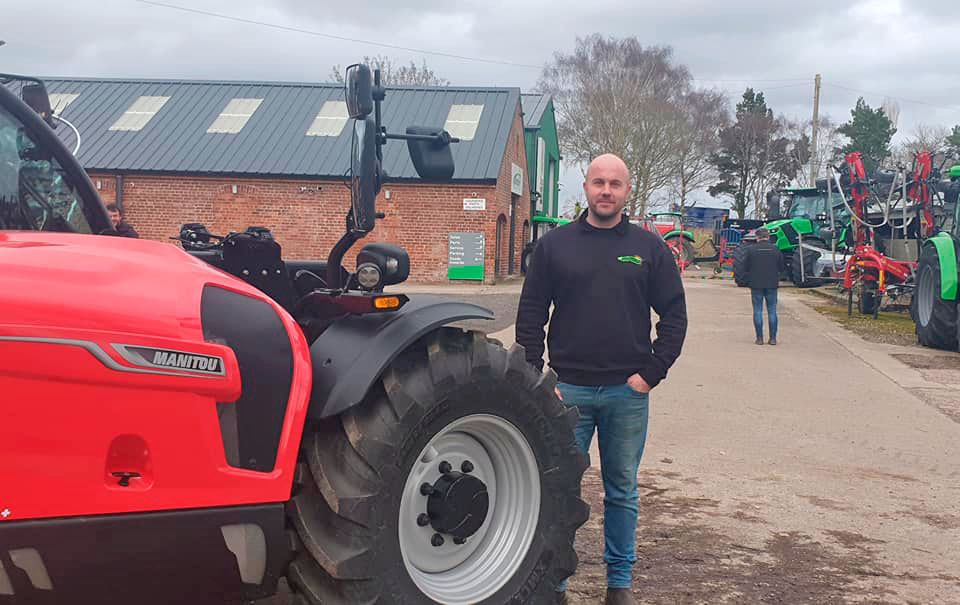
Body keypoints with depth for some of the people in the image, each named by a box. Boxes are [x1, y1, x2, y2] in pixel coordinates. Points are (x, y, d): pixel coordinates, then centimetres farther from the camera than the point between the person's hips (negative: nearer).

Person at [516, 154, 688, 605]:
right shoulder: (554, 245, 3)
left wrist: (651, 373, -3)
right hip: (568, 389, 0)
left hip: (628, 391, 1)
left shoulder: (649, 248, 5)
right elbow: (530, 317, 4)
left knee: (622, 491, 11)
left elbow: (674, 315, 6)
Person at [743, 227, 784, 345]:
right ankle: (773, 338, 7)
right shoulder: (775, 249, -1)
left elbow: (745, 268, -1)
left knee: (758, 311, 5)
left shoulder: (751, 250, -6)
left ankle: (759, 338, 4)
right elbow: (781, 268, 5)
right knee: (772, 311, 8)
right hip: (772, 284, 1)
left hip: (756, 285, -1)